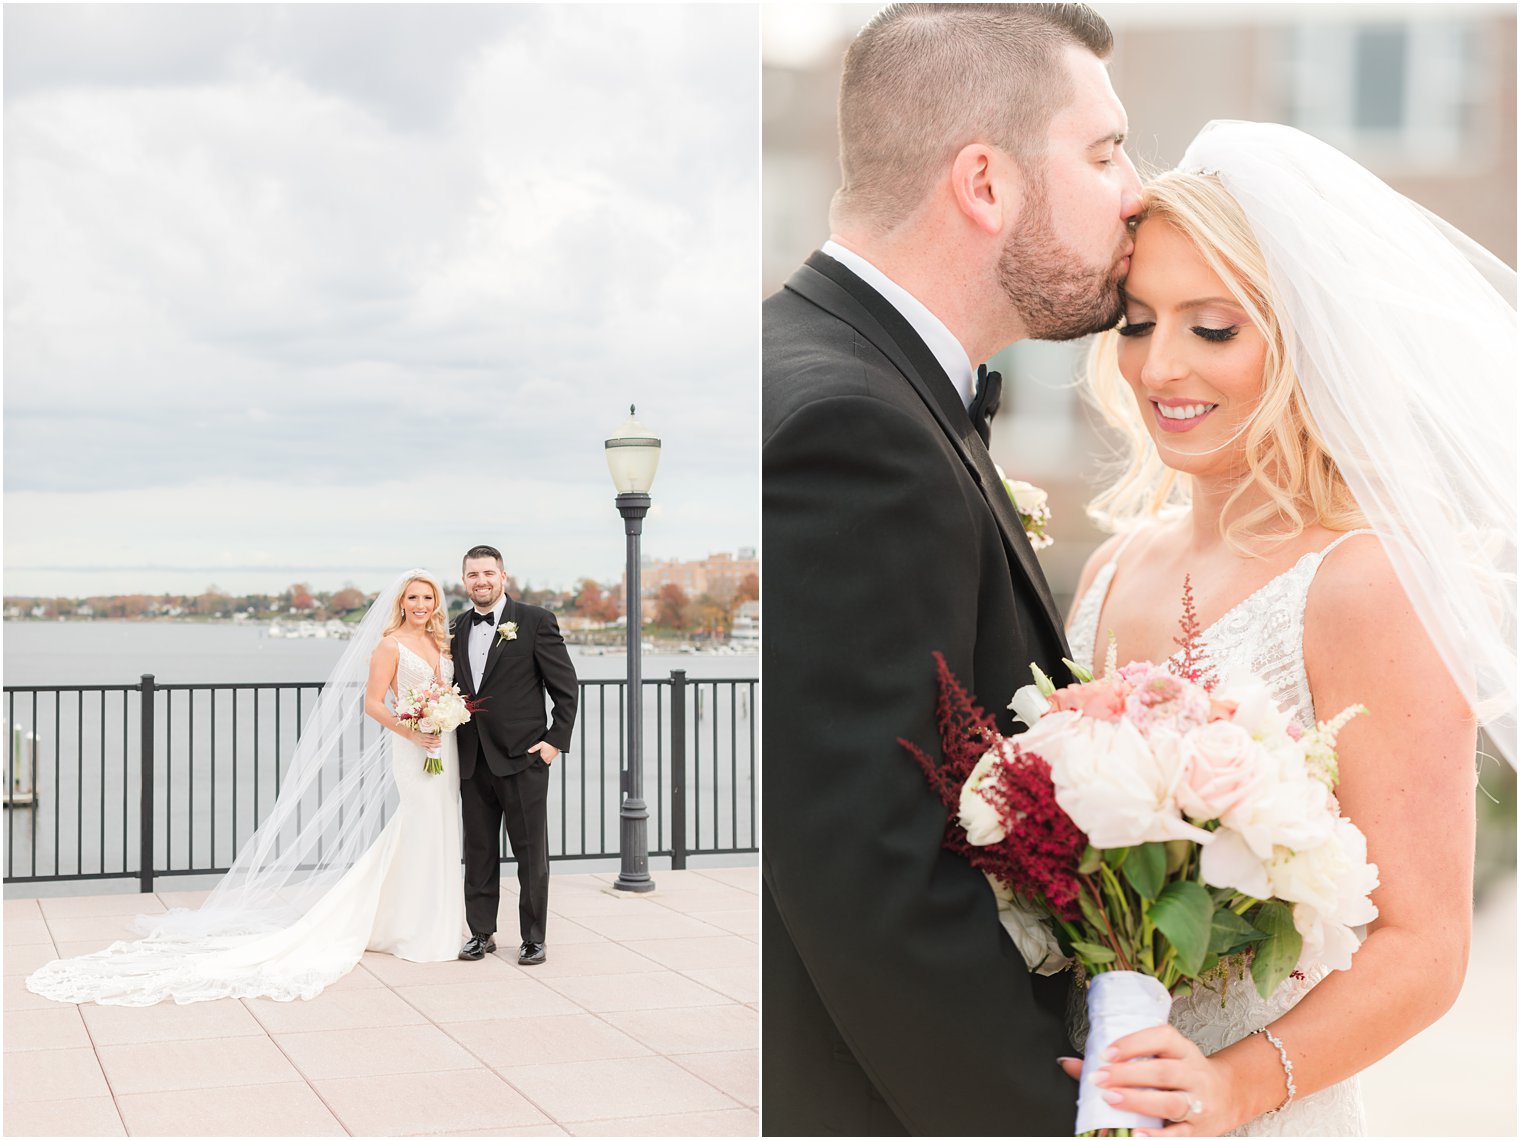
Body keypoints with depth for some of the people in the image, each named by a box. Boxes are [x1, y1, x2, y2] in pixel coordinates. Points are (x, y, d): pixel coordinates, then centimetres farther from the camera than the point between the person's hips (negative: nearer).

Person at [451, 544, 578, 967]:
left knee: (531, 854, 2)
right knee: (479, 853, 11)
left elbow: (567, 687, -3)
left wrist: (556, 740, -9)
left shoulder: (535, 621, -4)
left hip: (523, 758, -5)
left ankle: (533, 939, 11)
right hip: (473, 762, 5)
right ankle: (481, 933, 21)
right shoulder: (458, 630, 12)